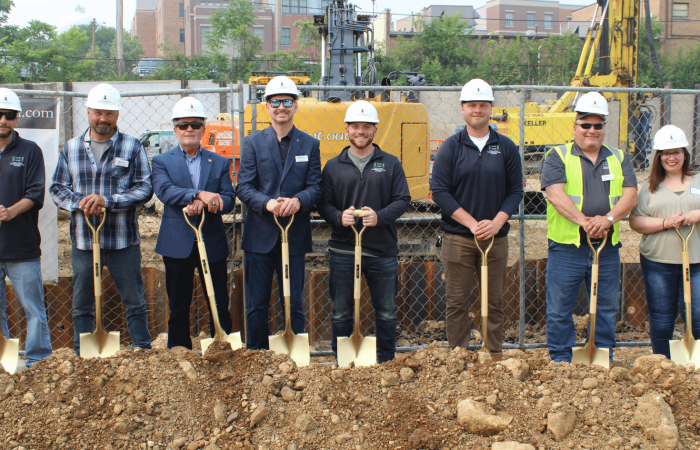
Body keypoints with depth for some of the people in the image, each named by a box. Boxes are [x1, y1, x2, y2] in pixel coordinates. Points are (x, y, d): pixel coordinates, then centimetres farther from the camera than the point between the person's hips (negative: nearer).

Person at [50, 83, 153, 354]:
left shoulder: (132, 147, 2)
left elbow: (144, 189, -5)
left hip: (123, 241, -2)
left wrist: (107, 201, -17)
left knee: (134, 302, 5)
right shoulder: (71, 148, 9)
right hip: (83, 241, 2)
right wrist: (80, 203, -12)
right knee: (82, 305, 10)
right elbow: (57, 188, 9)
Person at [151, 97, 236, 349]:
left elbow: (228, 200, -2)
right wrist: (199, 194, -29)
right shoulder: (162, 162, 6)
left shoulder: (220, 163, 10)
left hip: (212, 244, 1)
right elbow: (164, 191, -14)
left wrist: (201, 205, -21)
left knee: (220, 306, 4)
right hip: (177, 244, -1)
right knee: (178, 307, 8)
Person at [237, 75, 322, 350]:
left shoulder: (309, 145, 8)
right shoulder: (253, 143, 6)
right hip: (260, 235, 0)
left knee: (294, 304, 6)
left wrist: (298, 200, -20)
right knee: (257, 304, 6)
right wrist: (267, 203, -20)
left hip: (295, 236, 0)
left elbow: (316, 187, 2)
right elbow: (244, 187, -1)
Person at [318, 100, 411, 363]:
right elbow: (323, 203, 4)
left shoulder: (390, 164, 6)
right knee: (341, 313, 8)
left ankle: (387, 362, 24)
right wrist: (339, 217, -17)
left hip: (383, 251, 0)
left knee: (386, 312, 9)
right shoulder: (333, 166, 7)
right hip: (343, 251, 0)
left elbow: (403, 200, 1)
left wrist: (379, 216, -17)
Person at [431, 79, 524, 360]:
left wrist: (497, 222, -11)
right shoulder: (450, 147, 1)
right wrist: (471, 223, -13)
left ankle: (496, 356, 19)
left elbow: (515, 191, 5)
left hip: (496, 238, 2)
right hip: (458, 238, -2)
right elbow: (439, 191, -6)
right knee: (457, 303, 3)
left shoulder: (506, 147, 6)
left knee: (494, 302, 9)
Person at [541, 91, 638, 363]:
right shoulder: (558, 157, 1)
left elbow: (630, 195, 1)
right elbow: (556, 195, -13)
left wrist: (608, 219, -18)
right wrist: (584, 221, -25)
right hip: (566, 249, -3)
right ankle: (560, 362, 15)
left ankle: (605, 360, 25)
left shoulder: (618, 159, 13)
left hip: (607, 249, 4)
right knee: (560, 309, 3)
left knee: (607, 309, 12)